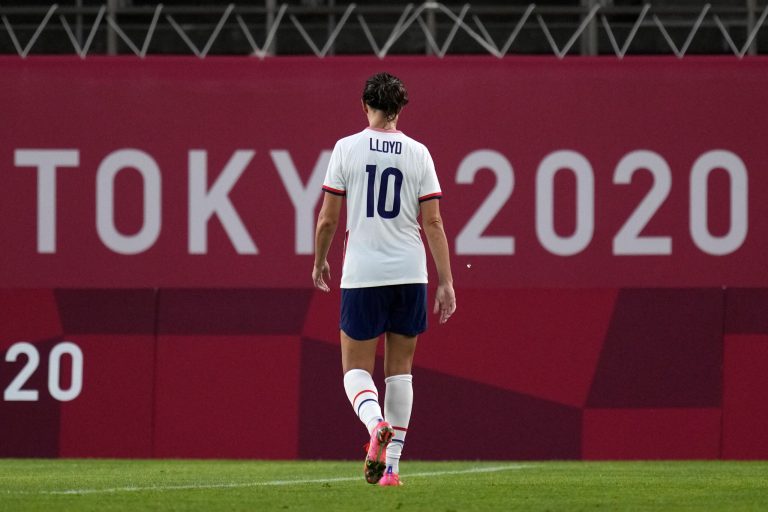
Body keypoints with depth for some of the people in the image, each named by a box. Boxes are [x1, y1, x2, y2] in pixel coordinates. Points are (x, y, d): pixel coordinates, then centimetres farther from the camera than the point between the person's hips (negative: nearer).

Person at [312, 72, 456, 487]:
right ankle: (391, 466, 9)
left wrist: (319, 262, 18)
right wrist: (446, 282, 3)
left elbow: (328, 219, 1)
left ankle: (375, 423, -27)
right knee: (400, 370, 12)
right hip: (410, 273, 2)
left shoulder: (347, 148, -2)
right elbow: (433, 223, 0)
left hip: (361, 275, -2)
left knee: (356, 370, 5)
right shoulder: (417, 153, 2)